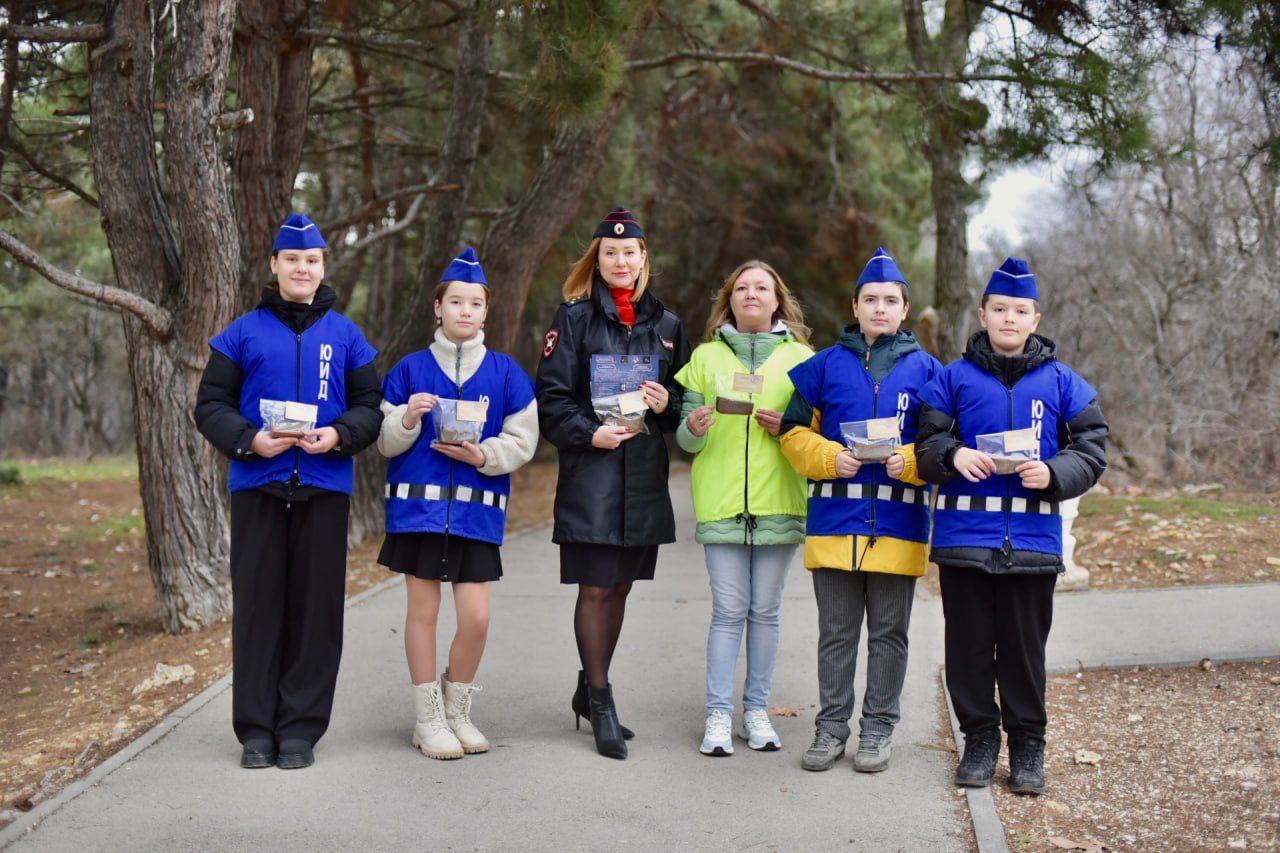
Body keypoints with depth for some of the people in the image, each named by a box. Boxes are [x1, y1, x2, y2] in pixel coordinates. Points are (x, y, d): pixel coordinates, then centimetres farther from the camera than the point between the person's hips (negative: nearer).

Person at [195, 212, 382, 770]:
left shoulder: (346, 336, 11)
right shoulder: (243, 333, 8)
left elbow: (369, 407, 9)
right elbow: (211, 405, 5)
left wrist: (338, 435, -12)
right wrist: (250, 440, -13)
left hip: (324, 487, 1)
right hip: (258, 485, -1)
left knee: (316, 607, 1)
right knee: (258, 604, 1)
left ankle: (301, 728, 9)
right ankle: (256, 729, 8)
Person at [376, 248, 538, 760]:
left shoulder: (506, 374, 5)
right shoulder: (410, 370, 5)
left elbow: (522, 442, 3)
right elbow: (386, 443, 6)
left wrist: (483, 455, -14)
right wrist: (408, 419, -14)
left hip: (477, 511, 1)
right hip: (417, 505, 0)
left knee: (476, 617, -3)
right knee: (423, 609, 3)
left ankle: (457, 711, 19)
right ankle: (429, 719, 16)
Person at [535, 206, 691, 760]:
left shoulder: (666, 325, 12)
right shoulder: (574, 318, 1)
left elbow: (684, 400, 17)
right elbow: (551, 397, -4)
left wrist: (667, 406, -5)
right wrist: (589, 434, -17)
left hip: (644, 474, 4)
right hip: (590, 471, -4)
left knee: (620, 586, 11)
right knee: (595, 588, -4)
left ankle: (589, 691, 25)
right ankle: (601, 703, 6)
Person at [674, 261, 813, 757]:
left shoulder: (800, 357, 8)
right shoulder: (706, 356, 10)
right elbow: (685, 439, 9)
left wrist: (787, 427, -11)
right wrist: (693, 428, -13)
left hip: (778, 502, 0)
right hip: (721, 500, 0)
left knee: (765, 610, 6)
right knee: (728, 610, -2)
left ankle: (757, 710, 15)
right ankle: (719, 715, 4)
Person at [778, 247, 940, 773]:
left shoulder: (925, 369, 5)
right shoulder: (825, 365, 6)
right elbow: (794, 431, 8)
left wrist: (911, 460, -13)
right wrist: (828, 457, -9)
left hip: (898, 525, 0)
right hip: (835, 520, 1)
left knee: (888, 633, 8)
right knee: (836, 632, 8)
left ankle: (878, 729, 18)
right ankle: (831, 727, 18)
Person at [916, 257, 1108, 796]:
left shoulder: (1062, 382, 7)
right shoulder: (954, 378, 7)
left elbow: (1091, 450, 5)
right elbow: (927, 444, 5)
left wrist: (1053, 474, -14)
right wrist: (952, 456, -17)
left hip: (1033, 540, 0)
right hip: (963, 535, 1)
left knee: (1025, 646, 5)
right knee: (969, 645, 7)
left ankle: (1028, 744, 19)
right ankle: (980, 739, 21)